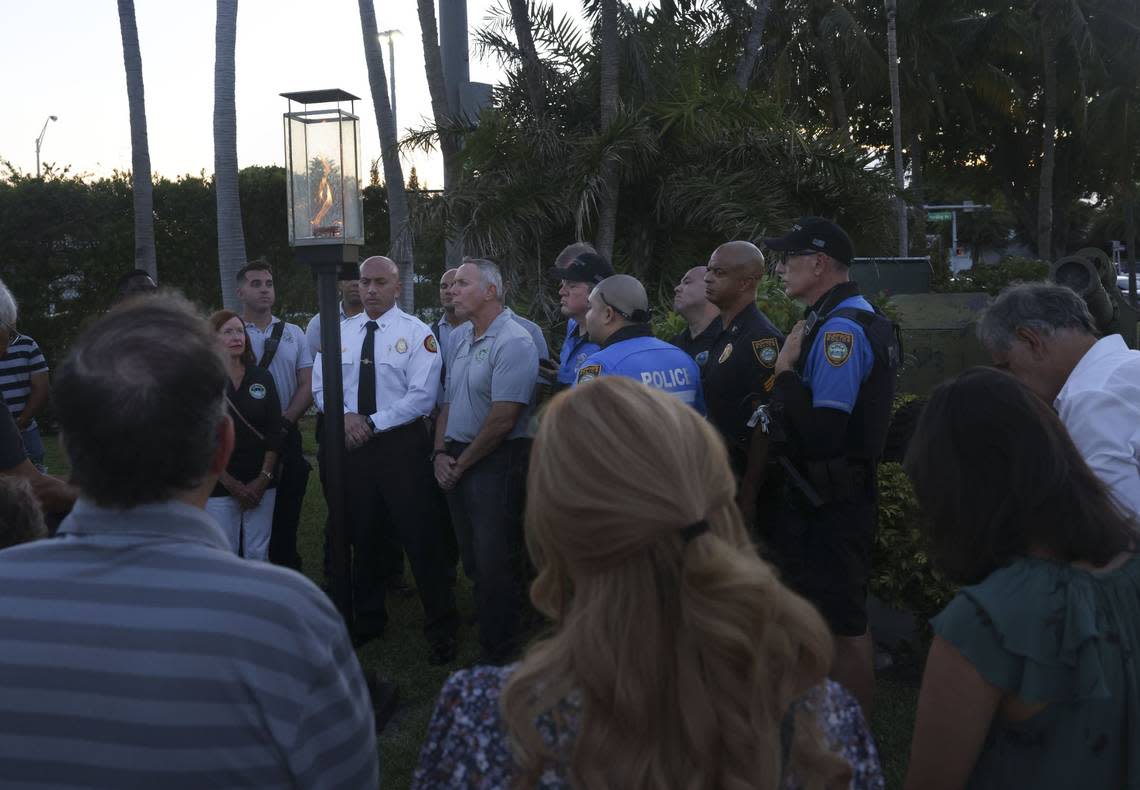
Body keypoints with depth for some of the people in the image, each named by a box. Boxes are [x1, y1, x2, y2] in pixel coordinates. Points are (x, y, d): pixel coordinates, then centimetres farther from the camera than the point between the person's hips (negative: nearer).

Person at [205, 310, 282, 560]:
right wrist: (232, 485, -8)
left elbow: (274, 433, 6)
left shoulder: (262, 378, 7)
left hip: (262, 485, 3)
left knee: (258, 555, 4)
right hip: (219, 489, -2)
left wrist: (263, 479, -4)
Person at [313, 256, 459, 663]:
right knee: (362, 535, 16)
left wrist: (372, 424, -18)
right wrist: (345, 416, -11)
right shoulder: (340, 331, 9)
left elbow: (422, 397, -14)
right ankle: (368, 619, 34)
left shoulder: (417, 333, -7)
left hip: (401, 443, -5)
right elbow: (320, 385, 8)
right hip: (352, 445, 5)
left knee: (421, 536, -1)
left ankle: (441, 628, 13)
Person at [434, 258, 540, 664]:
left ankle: (498, 657, 11)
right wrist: (441, 453, 2)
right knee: (473, 559, 17)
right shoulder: (458, 338, 11)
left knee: (495, 564, -1)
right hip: (456, 461, 8)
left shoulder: (514, 344, -16)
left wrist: (461, 464, -11)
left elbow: (503, 420, -19)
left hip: (497, 462, -8)